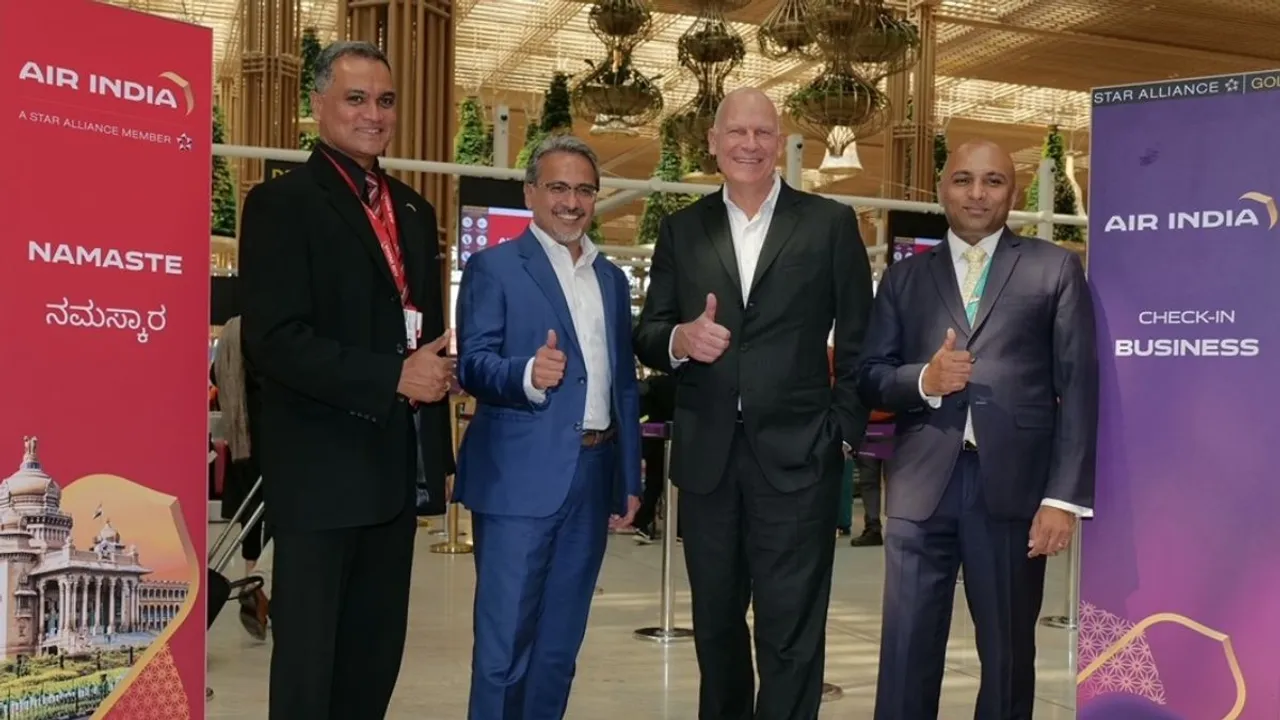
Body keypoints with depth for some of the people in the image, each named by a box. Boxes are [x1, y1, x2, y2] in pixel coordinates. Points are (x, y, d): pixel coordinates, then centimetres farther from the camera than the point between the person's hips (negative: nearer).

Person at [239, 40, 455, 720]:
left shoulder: (414, 210, 15)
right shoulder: (280, 203, -7)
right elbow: (275, 339, -18)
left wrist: (437, 450, 10)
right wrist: (394, 377, -20)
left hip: (395, 466, 7)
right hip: (320, 470, -6)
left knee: (377, 652, 15)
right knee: (308, 655, 5)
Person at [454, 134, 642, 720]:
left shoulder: (612, 279, 15)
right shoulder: (493, 267, -1)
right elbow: (473, 365, -11)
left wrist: (629, 478, 14)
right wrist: (528, 374, -32)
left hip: (593, 476, 6)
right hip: (520, 478, -5)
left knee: (560, 643, 15)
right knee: (504, 642, 1)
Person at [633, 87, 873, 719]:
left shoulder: (830, 223, 3)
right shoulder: (680, 229, 10)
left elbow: (858, 339, 3)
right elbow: (646, 335, 6)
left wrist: (843, 432, -3)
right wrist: (680, 339, -16)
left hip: (796, 455, -3)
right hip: (706, 457, 3)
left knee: (790, 632, 1)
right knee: (714, 623, 16)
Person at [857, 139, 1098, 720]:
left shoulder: (1055, 268, 8)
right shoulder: (905, 276, 13)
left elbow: (1078, 388, 1)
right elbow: (870, 376, 9)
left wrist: (1065, 495, -7)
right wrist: (923, 379, -12)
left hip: (1014, 484, -1)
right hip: (922, 486, 1)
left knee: (1009, 651, 11)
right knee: (906, 650, 4)